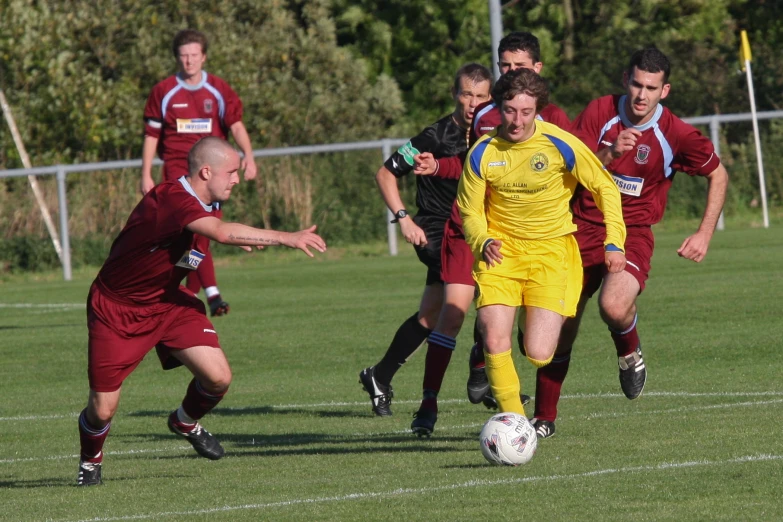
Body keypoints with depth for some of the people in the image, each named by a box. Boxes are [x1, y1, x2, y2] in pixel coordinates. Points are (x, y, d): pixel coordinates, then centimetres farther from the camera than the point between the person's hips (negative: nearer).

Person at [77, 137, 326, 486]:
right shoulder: (171, 199, -31)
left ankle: (186, 422, 22)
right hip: (115, 309, -7)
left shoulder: (204, 205, -3)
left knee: (218, 377, -11)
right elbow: (221, 233, -48)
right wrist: (287, 238, -50)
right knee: (102, 409, -6)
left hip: (166, 301, 7)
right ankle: (90, 460, 28)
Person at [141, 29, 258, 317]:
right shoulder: (163, 92, 2)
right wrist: (146, 174, 2)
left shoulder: (219, 90, 5)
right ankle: (212, 293, -28)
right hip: (178, 167, -3)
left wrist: (248, 154, -17)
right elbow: (151, 135, 6)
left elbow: (236, 125, 0)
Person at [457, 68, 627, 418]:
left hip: (551, 251, -1)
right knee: (494, 344, -17)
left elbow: (605, 189, 0)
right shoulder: (482, 154, -8)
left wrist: (614, 242, -9)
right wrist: (483, 242, -17)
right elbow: (470, 212, 4)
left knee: (539, 355, -12)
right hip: (501, 251, 1)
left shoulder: (560, 145, -13)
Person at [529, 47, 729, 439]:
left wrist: (704, 235, -1)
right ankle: (544, 419, 21)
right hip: (584, 230, 2)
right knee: (558, 330, 2)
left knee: (614, 306, -33)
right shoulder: (600, 112, -5)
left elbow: (718, 175, 5)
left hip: (632, 234, -2)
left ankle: (630, 353, 4)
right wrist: (610, 153, -26)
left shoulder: (675, 135, -9)